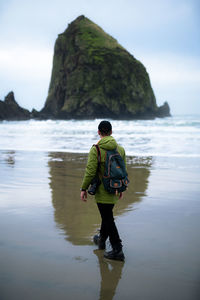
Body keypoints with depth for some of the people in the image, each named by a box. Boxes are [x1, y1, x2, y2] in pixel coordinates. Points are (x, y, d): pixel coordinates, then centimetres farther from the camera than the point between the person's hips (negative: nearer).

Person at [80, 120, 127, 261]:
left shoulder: (96, 149, -14)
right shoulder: (120, 149, 3)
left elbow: (90, 171, -17)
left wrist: (84, 188, -7)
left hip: (102, 191, -6)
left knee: (108, 219, -1)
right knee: (107, 215, 24)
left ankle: (118, 250, -3)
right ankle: (101, 240, 41)